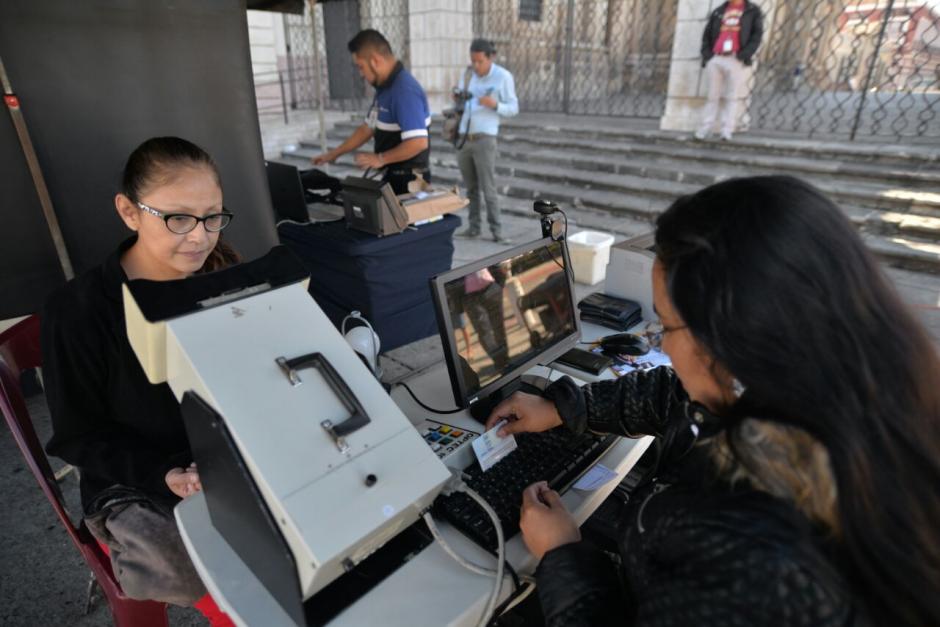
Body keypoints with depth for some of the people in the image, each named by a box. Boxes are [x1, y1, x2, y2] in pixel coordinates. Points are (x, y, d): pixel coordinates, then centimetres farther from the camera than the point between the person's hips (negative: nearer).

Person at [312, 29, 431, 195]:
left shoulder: (404, 91, -20)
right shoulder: (385, 88, 11)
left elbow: (418, 143, -28)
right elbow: (368, 128, 20)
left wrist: (380, 159, -18)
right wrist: (334, 154, 19)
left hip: (409, 180, -9)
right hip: (393, 177, 9)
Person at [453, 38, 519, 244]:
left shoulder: (503, 76, -4)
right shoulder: (470, 73, 12)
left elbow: (513, 108, -4)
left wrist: (494, 104, -23)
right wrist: (459, 99, 1)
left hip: (485, 139, -5)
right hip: (464, 139, 6)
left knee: (488, 189, -9)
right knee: (471, 188, 8)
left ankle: (497, 231, -3)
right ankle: (474, 227, 14)